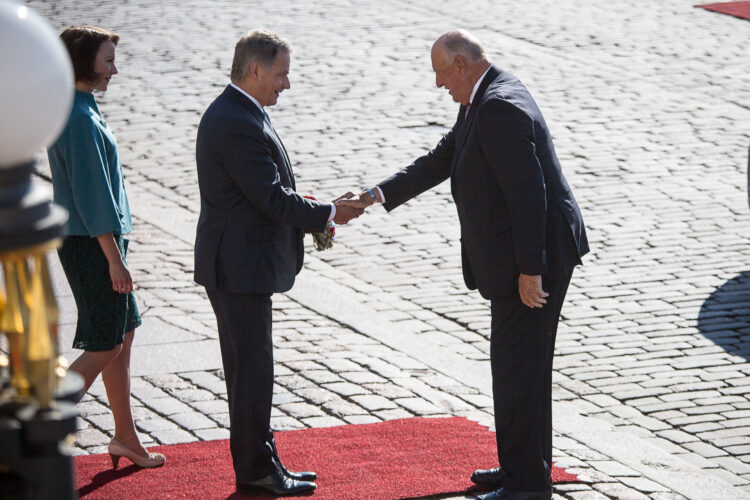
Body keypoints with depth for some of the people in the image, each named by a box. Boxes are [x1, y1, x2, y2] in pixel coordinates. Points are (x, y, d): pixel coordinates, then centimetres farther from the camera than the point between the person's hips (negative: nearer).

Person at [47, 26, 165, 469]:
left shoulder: (75, 111, 11)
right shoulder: (81, 120, -20)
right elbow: (91, 195, -22)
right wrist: (115, 260, -19)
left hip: (84, 239, 10)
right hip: (93, 245, -10)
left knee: (125, 333, 16)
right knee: (104, 346, -5)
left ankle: (126, 437, 24)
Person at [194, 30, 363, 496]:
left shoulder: (231, 113, 13)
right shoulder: (239, 124, -21)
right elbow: (271, 197, -22)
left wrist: (311, 219, 9)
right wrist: (328, 214, -11)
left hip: (238, 264, 11)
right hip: (241, 268, -11)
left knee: (249, 369, 15)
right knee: (252, 370, -3)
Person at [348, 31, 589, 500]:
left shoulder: (501, 108, -22)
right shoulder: (484, 100, 12)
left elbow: (528, 194, -25)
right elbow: (443, 160, 20)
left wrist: (530, 270, -24)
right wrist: (379, 194, 15)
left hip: (534, 255, -11)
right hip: (515, 255, 11)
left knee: (521, 364, -5)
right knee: (513, 361, 18)